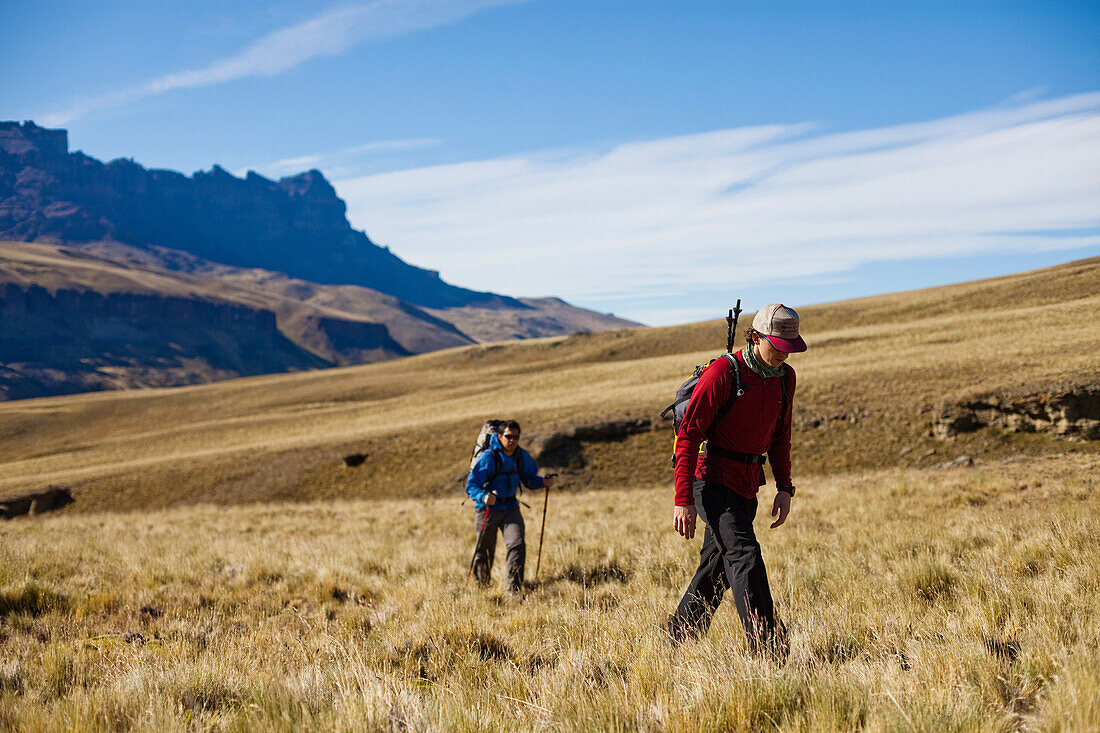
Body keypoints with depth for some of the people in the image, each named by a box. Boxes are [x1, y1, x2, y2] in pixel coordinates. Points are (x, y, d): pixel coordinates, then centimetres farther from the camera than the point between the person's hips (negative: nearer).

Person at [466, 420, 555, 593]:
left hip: (510, 509, 3)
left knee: (518, 545, -17)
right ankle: (481, 584, 42)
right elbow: (471, 485, -22)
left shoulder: (522, 456, -2)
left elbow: (529, 479, 13)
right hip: (488, 509, -3)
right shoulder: (488, 457, -19)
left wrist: (543, 482, -9)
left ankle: (514, 589, -11)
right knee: (485, 550, 12)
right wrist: (484, 497, -42)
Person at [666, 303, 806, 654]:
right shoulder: (722, 373, -16)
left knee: (718, 567, 13)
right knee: (745, 555, -20)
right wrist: (684, 500, -21)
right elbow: (688, 435, -17)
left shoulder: (785, 378, 6)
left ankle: (676, 641, 28)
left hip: (746, 486, 8)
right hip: (712, 478, -8)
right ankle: (767, 649, -21)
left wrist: (784, 487, 8)